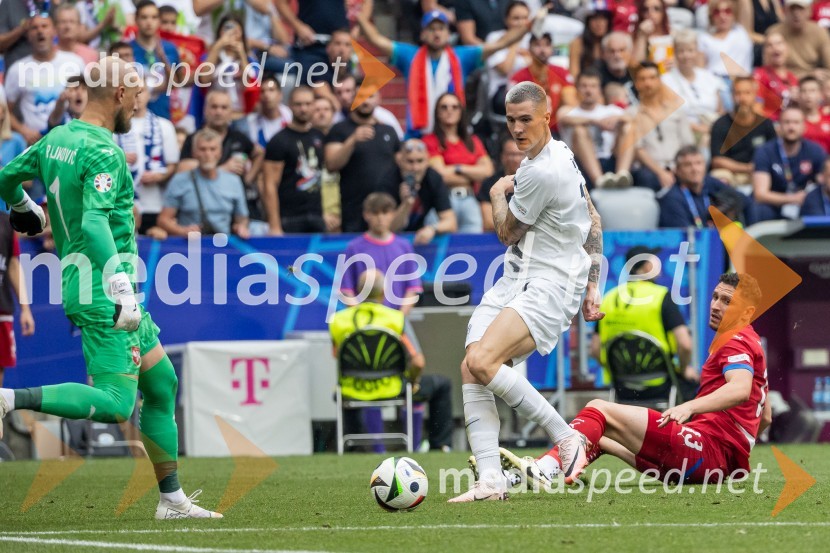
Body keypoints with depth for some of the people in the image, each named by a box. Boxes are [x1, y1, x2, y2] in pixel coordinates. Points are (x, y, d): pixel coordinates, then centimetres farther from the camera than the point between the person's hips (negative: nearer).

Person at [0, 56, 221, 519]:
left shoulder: (57, 138, 10)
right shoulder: (103, 151, -17)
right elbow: (94, 223, -30)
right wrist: (120, 285, -37)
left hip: (80, 281, 10)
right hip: (100, 290, -10)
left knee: (162, 381, 14)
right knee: (115, 404, -15)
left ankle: (172, 498, 17)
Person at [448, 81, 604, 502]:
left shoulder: (543, 172, -19)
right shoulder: (559, 155, 14)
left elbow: (508, 233, -6)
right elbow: (593, 221, 22)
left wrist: (498, 195, 13)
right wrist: (590, 284, 23)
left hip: (548, 287, -10)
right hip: (514, 281, 10)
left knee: (482, 360, -27)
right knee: (470, 370, -6)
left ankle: (565, 438, -13)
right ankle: (490, 480, -12)